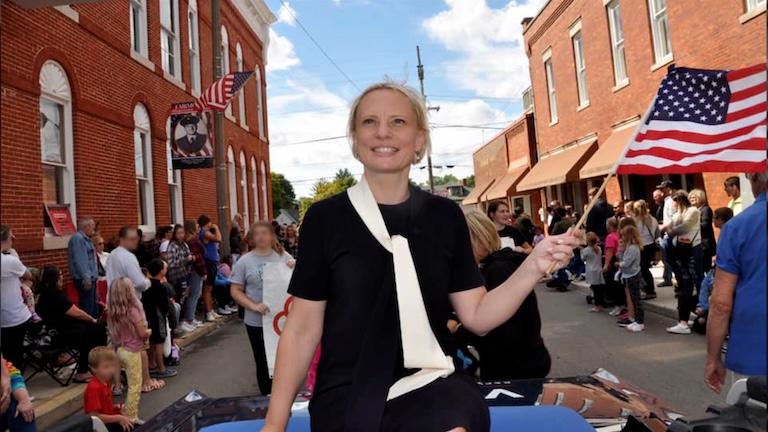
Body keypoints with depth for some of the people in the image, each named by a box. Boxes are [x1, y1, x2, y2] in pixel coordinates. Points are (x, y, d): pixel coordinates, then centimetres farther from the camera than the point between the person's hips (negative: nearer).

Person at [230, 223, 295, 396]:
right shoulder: (244, 261, -2)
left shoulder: (284, 256, 2)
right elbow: (235, 291, -3)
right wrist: (253, 306, -18)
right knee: (263, 362, 9)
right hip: (257, 322, -1)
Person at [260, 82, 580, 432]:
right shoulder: (324, 218, -1)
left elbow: (477, 317, 4)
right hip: (348, 391, -2)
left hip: (433, 384, 2)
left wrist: (533, 267, -11)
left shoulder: (445, 215, 5)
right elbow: (303, 328, 1)